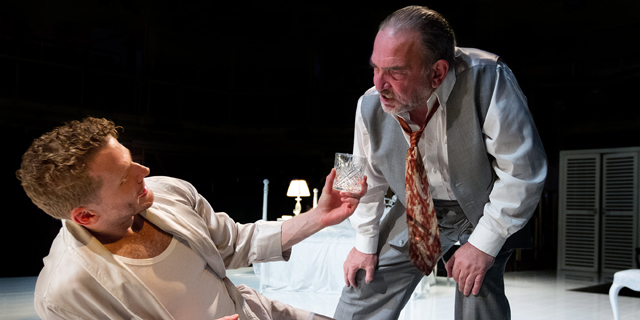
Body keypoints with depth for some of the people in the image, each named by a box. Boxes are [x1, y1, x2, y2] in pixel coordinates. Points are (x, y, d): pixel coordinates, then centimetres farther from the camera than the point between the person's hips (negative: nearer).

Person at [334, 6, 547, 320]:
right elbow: (369, 180, -3)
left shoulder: (487, 81, -37)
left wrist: (484, 243, -25)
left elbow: (523, 170, -28)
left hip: (487, 205, -3)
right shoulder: (370, 106, -22)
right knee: (364, 284, 5)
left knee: (477, 293, -22)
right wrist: (365, 244, 5)